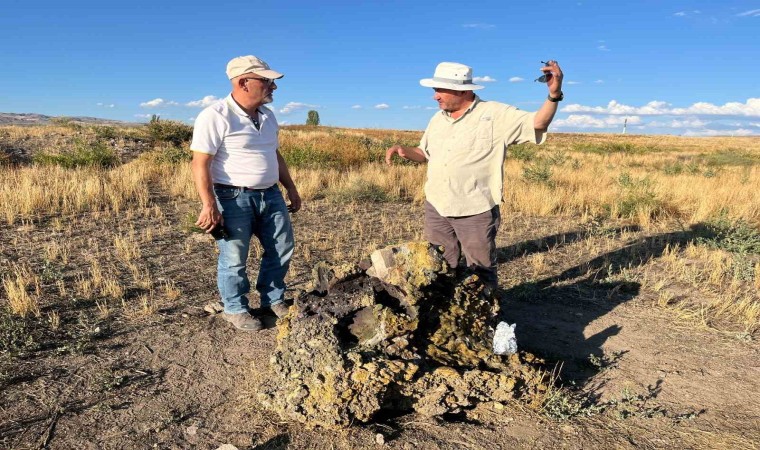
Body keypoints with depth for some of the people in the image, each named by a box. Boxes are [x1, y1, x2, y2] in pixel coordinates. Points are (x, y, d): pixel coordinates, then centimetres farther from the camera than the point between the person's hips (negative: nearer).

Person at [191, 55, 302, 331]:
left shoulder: (267, 116, 10)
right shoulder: (215, 116, -15)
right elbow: (200, 164, -17)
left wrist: (291, 188, 19)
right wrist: (209, 205, -23)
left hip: (270, 194, 8)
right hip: (233, 198, -7)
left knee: (282, 249, 13)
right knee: (234, 259, 4)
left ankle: (274, 300, 32)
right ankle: (236, 309, 24)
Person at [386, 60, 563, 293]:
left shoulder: (496, 115, -9)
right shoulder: (438, 119, 10)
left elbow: (538, 123, -16)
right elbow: (425, 153, 21)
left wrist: (554, 95, -34)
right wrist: (403, 150, 1)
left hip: (475, 212, -5)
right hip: (435, 208, 6)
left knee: (481, 271, 10)